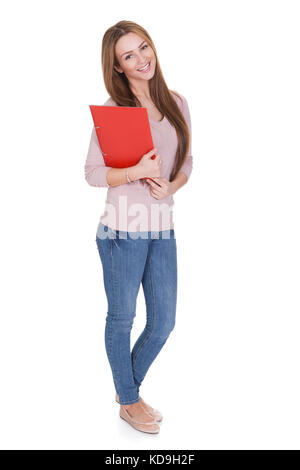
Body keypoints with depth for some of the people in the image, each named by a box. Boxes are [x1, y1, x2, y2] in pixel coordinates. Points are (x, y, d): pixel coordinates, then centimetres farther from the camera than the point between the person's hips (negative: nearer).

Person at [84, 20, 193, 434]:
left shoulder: (177, 104, 7)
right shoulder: (113, 109, -7)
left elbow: (187, 162, 12)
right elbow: (93, 173, -7)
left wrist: (170, 186, -9)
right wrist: (138, 172, -23)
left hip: (163, 228, 5)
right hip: (123, 228, -5)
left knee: (164, 321, 12)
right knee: (122, 318, 11)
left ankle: (128, 386, 38)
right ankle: (128, 402, 33)